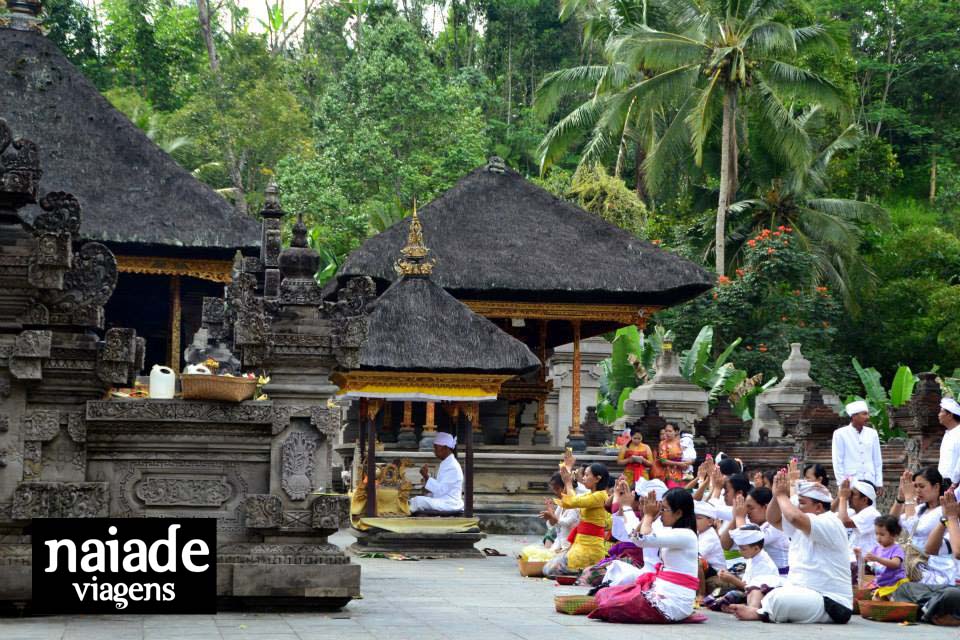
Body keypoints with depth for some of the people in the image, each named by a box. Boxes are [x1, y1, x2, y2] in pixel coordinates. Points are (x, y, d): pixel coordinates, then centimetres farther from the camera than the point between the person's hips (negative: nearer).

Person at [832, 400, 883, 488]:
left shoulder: (872, 433, 10)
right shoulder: (840, 434, 0)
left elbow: (877, 461, 14)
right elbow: (837, 462, 0)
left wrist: (878, 483, 8)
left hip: (869, 481, 3)